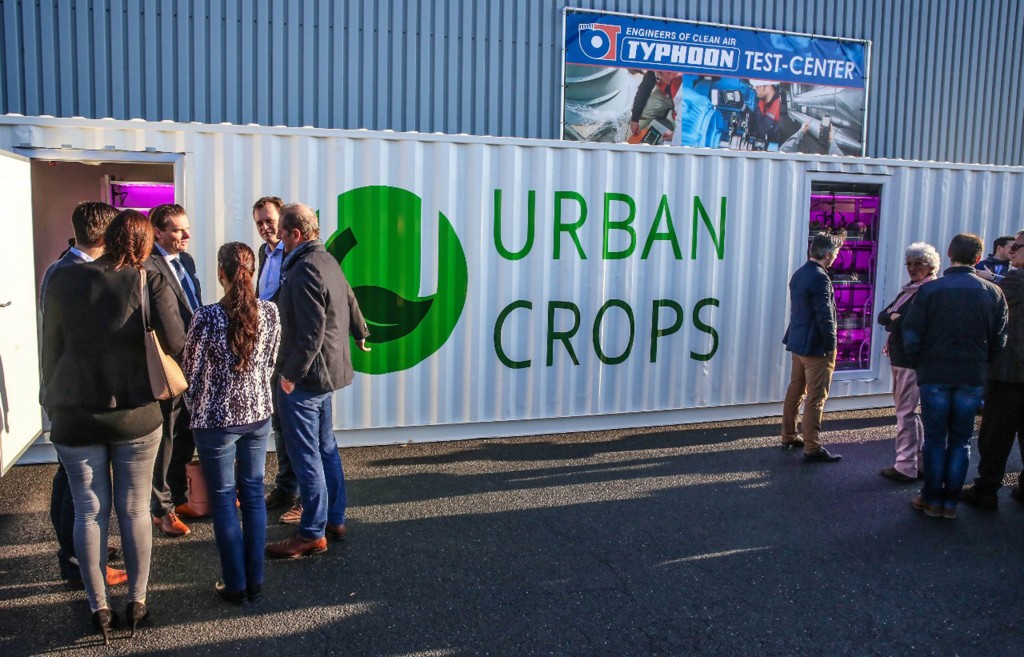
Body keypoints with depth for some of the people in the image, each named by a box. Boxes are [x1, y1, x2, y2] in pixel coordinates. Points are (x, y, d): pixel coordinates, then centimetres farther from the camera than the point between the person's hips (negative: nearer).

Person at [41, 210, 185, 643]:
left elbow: (50, 348, 5)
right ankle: (137, 602, 20)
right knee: (134, 510, 11)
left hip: (75, 417, 1)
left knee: (89, 512, 11)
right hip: (136, 415, -1)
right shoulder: (150, 282, -10)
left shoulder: (63, 280, -2)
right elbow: (174, 342, -19)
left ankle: (98, 608, 18)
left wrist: (52, 402, 16)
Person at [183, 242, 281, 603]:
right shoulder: (269, 312, -6)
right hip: (258, 414, 4)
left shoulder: (207, 317, -17)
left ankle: (236, 584, 17)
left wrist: (196, 407, 12)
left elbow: (190, 371, -6)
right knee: (253, 493, 13)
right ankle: (255, 580, 21)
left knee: (223, 499, 8)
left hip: (217, 419, -4)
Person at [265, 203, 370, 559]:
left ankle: (313, 534, 9)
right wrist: (360, 334, 40)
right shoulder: (327, 261, 9)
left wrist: (291, 374, -19)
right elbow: (350, 301, 23)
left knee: (306, 456, -1)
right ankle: (334, 519, 30)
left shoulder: (306, 269, -20)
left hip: (304, 378, -10)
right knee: (326, 448, 18)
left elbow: (311, 331, -25)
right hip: (327, 370, 10)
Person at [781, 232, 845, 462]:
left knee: (795, 392, 17)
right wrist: (831, 346, -12)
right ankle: (812, 449, 1)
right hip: (816, 347, -9)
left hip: (797, 343, 9)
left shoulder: (798, 274, 9)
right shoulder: (820, 278, -19)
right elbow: (825, 316, -20)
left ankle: (789, 437, 28)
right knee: (816, 398, -3)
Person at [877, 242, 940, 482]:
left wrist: (891, 322, -3)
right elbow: (883, 315, 9)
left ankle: (906, 467, 0)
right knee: (908, 411, 15)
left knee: (906, 412, -6)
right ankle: (921, 462, 25)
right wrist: (893, 317, -11)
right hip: (899, 358, 9)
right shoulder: (908, 290, 16)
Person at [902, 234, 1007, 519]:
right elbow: (999, 340, 2)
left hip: (935, 375, -2)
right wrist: (981, 365, 14)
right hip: (973, 377, 2)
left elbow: (911, 335, -9)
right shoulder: (993, 293, -1)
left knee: (935, 439, 8)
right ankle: (951, 501, 16)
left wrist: (921, 366, 5)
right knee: (961, 440, 11)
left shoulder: (929, 290, -9)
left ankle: (932, 498, 14)